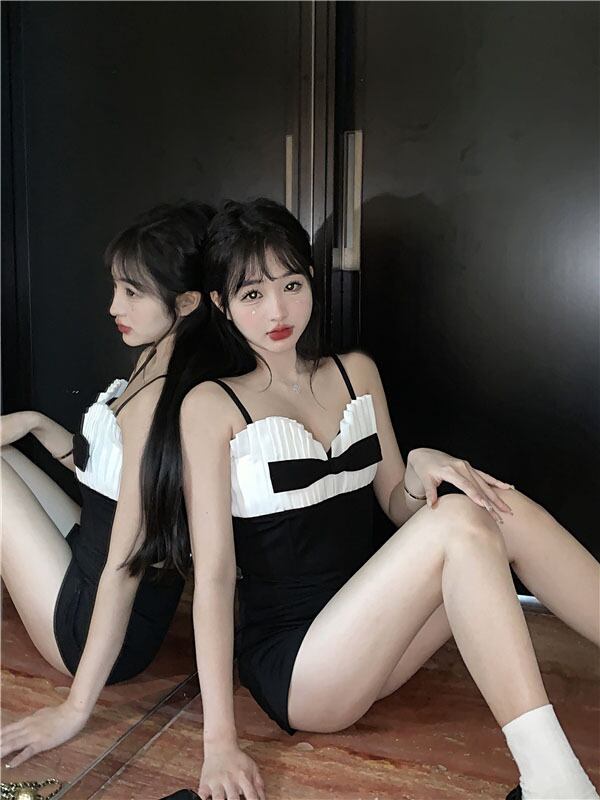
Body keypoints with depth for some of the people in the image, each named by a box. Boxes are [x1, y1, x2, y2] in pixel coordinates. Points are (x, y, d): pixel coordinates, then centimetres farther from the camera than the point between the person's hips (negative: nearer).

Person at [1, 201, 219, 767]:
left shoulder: (158, 399, -26)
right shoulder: (158, 364, 1)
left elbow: (125, 563, -25)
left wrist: (76, 708, -21)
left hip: (91, 624, -9)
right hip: (91, 565, 9)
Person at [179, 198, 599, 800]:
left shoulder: (356, 372, 7)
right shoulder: (212, 406, -9)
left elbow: (398, 509, 11)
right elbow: (213, 573, -14)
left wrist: (420, 468, -13)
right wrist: (219, 740, -17)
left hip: (369, 643, 6)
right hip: (289, 666, -5)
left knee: (503, 509, -16)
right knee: (459, 522, -27)